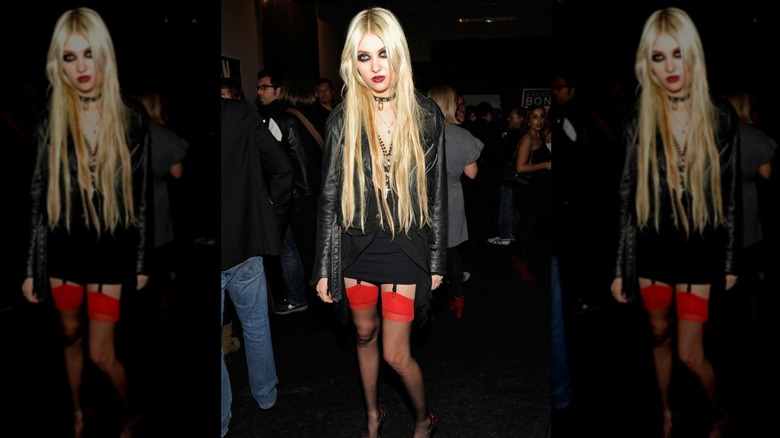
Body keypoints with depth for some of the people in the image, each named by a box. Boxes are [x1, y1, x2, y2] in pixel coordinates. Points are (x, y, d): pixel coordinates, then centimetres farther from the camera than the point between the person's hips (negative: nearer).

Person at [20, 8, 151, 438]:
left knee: (101, 352, 2)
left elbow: (141, 193, -3)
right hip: (64, 248, 3)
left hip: (111, 249, -2)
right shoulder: (50, 122, -4)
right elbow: (39, 199, 1)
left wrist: (142, 261, -1)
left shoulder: (131, 117, -8)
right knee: (70, 334, 21)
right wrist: (32, 267, 2)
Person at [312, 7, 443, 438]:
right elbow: (330, 197, -1)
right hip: (356, 245, 2)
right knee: (365, 334, 20)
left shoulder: (426, 115, -6)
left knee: (396, 354, 3)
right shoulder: (343, 119, -5)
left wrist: (437, 260, 1)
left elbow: (436, 193, -1)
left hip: (405, 248, -2)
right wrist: (324, 267, 0)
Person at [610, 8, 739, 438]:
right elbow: (627, 197, -2)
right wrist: (621, 267, -1)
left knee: (690, 353, 3)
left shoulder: (720, 115, -7)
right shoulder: (639, 120, -6)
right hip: (653, 246, 2)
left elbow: (729, 192, 0)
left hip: (700, 247, -1)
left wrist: (730, 260, 3)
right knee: (659, 334, 19)